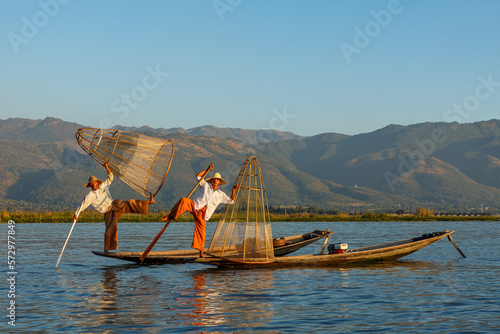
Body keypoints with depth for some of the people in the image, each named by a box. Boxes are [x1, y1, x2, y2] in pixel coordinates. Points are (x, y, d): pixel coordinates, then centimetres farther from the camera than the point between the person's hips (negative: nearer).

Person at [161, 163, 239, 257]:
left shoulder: (221, 194, 20)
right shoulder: (206, 186, 18)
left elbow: (231, 201, 20)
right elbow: (198, 176, 16)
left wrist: (233, 190, 10)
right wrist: (208, 169, 12)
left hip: (202, 214, 1)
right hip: (195, 206, -1)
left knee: (201, 232, -6)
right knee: (183, 201, -32)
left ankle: (201, 252, 3)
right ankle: (170, 216, -31)